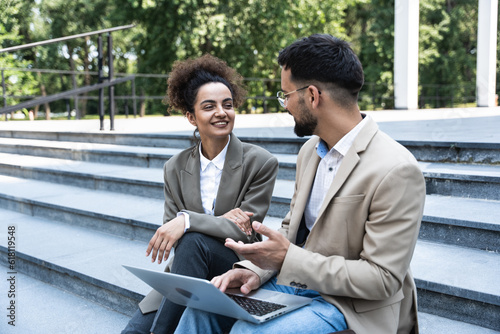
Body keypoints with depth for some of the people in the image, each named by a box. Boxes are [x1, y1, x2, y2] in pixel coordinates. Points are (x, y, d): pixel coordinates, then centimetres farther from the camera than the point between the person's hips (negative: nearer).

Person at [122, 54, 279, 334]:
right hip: (186, 275, 3)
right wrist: (221, 222, -16)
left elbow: (245, 232, -12)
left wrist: (187, 221, -26)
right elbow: (171, 232, 1)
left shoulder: (261, 163, -8)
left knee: (194, 241, -32)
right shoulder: (175, 168, 4)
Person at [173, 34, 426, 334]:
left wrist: (288, 258, -23)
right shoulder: (310, 151, 6)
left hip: (352, 304, -7)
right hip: (291, 281, 7)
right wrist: (256, 268, -7)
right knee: (203, 305, -8)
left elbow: (383, 279, -22)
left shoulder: (397, 171, -22)